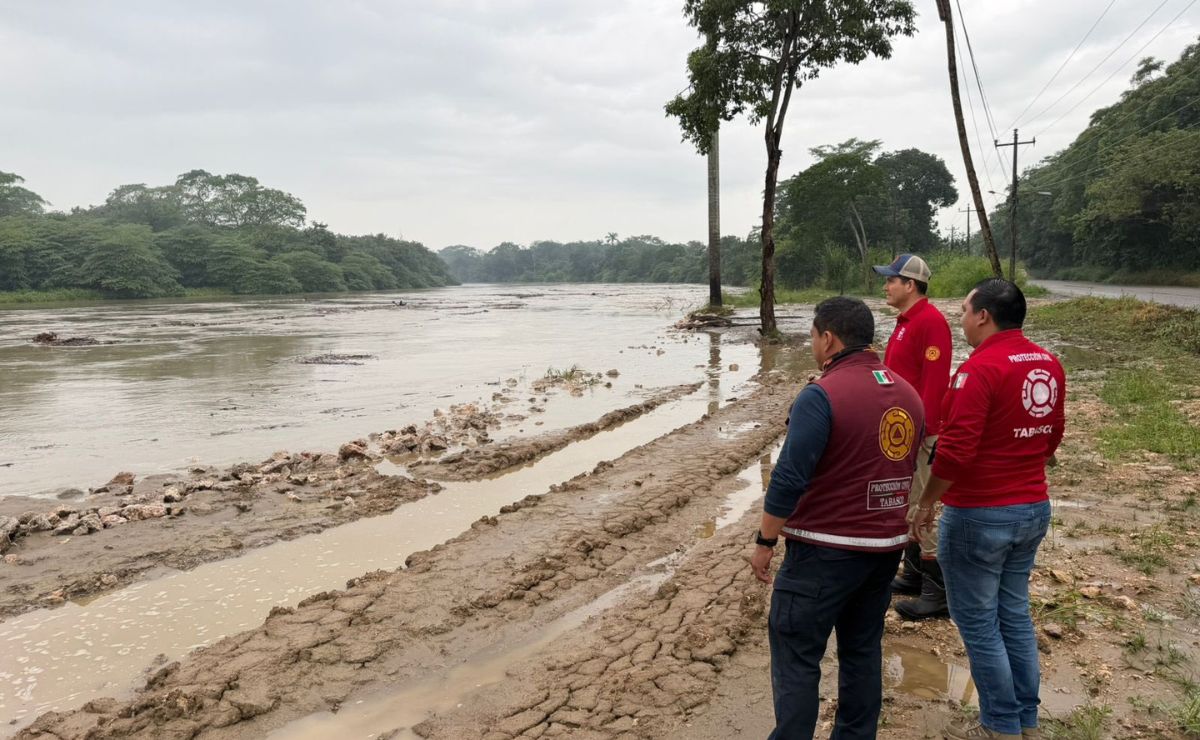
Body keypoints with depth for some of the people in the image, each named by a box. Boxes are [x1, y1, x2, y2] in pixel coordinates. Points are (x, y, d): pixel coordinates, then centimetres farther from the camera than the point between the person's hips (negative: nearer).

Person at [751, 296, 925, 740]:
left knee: (796, 656, 2)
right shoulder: (909, 395, 6)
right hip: (887, 546, 8)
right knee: (863, 649, 18)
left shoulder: (821, 396, -18)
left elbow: (789, 478, -19)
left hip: (825, 550, -8)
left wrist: (765, 542, -11)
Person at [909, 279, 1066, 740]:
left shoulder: (980, 368, -20)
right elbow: (1051, 437, 17)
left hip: (980, 515, -8)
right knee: (1014, 615, 18)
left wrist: (925, 503, -12)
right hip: (1034, 509, 8)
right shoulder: (1049, 365, 6)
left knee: (978, 623, 6)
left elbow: (955, 450, -23)